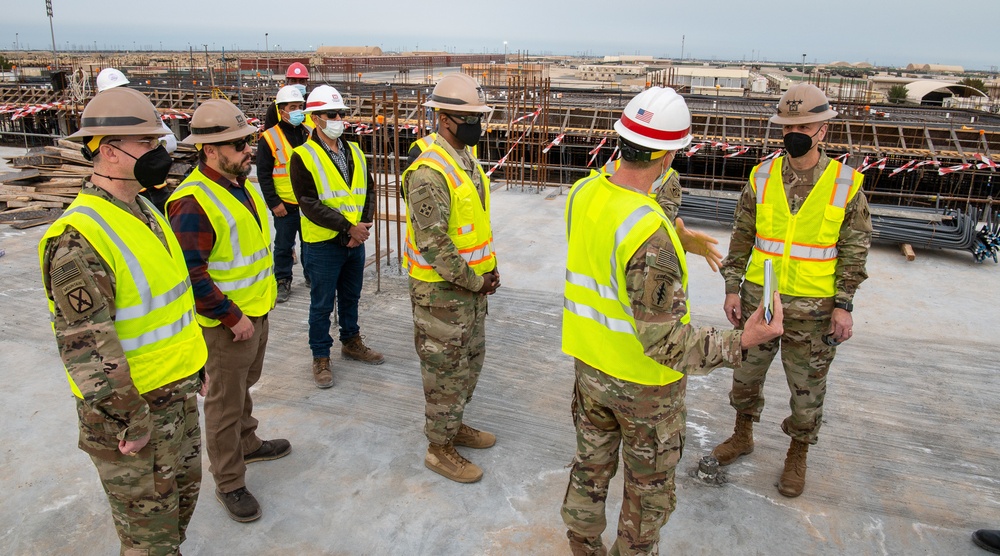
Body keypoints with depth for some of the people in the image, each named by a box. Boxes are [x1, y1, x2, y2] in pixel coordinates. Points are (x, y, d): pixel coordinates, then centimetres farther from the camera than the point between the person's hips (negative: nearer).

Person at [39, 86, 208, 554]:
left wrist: (196, 365, 19)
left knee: (184, 493, 25)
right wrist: (129, 424, -19)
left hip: (179, 392, 9)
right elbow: (86, 348, -25)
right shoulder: (78, 238, -24)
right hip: (130, 408, -8)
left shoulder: (145, 212, 6)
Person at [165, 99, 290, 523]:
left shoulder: (241, 185, 6)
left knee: (244, 385, 28)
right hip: (226, 325, -9)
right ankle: (229, 483, 22)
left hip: (257, 312, 9)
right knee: (225, 403, 6)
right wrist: (232, 316, -22)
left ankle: (246, 443, 49)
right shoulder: (193, 202, -25)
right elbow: (189, 273, -28)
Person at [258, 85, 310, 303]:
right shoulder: (270, 137, -7)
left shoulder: (309, 133, 5)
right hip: (285, 203, -3)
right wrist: (273, 203, -11)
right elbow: (263, 174, -7)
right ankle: (283, 281, 19)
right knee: (283, 245, 7)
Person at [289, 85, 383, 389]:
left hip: (356, 242, 6)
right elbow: (310, 205, -19)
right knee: (322, 304, 7)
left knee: (351, 297, 21)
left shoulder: (355, 152, 7)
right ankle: (321, 358, 21)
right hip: (323, 244, -6)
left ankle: (351, 342, 39)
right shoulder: (303, 156, -12)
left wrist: (364, 225, -10)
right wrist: (348, 226, -22)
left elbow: (369, 190, 7)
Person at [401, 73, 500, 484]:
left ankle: (455, 425, 41)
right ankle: (439, 448, 22)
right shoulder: (429, 172, -23)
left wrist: (490, 268, 7)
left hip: (472, 283, 9)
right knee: (445, 370, 4)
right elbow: (432, 243, -26)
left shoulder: (467, 159, 8)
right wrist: (473, 281, -18)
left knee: (470, 359, 22)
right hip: (441, 291, -9)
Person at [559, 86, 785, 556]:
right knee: (649, 485, 19)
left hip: (591, 365, 7)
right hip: (645, 382, -6)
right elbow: (663, 342, -31)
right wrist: (741, 343, -24)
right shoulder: (651, 235, -34)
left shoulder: (582, 194, -10)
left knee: (590, 468, 24)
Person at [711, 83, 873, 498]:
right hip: (758, 296, 2)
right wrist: (732, 288, -1)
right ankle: (743, 436, 41)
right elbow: (742, 238, 3)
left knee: (807, 386, 10)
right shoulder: (761, 177, -2)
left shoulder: (846, 184, -7)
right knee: (746, 372, 17)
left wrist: (844, 305, -8)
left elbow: (854, 250, -2)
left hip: (812, 307, -2)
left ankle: (797, 457, 32)